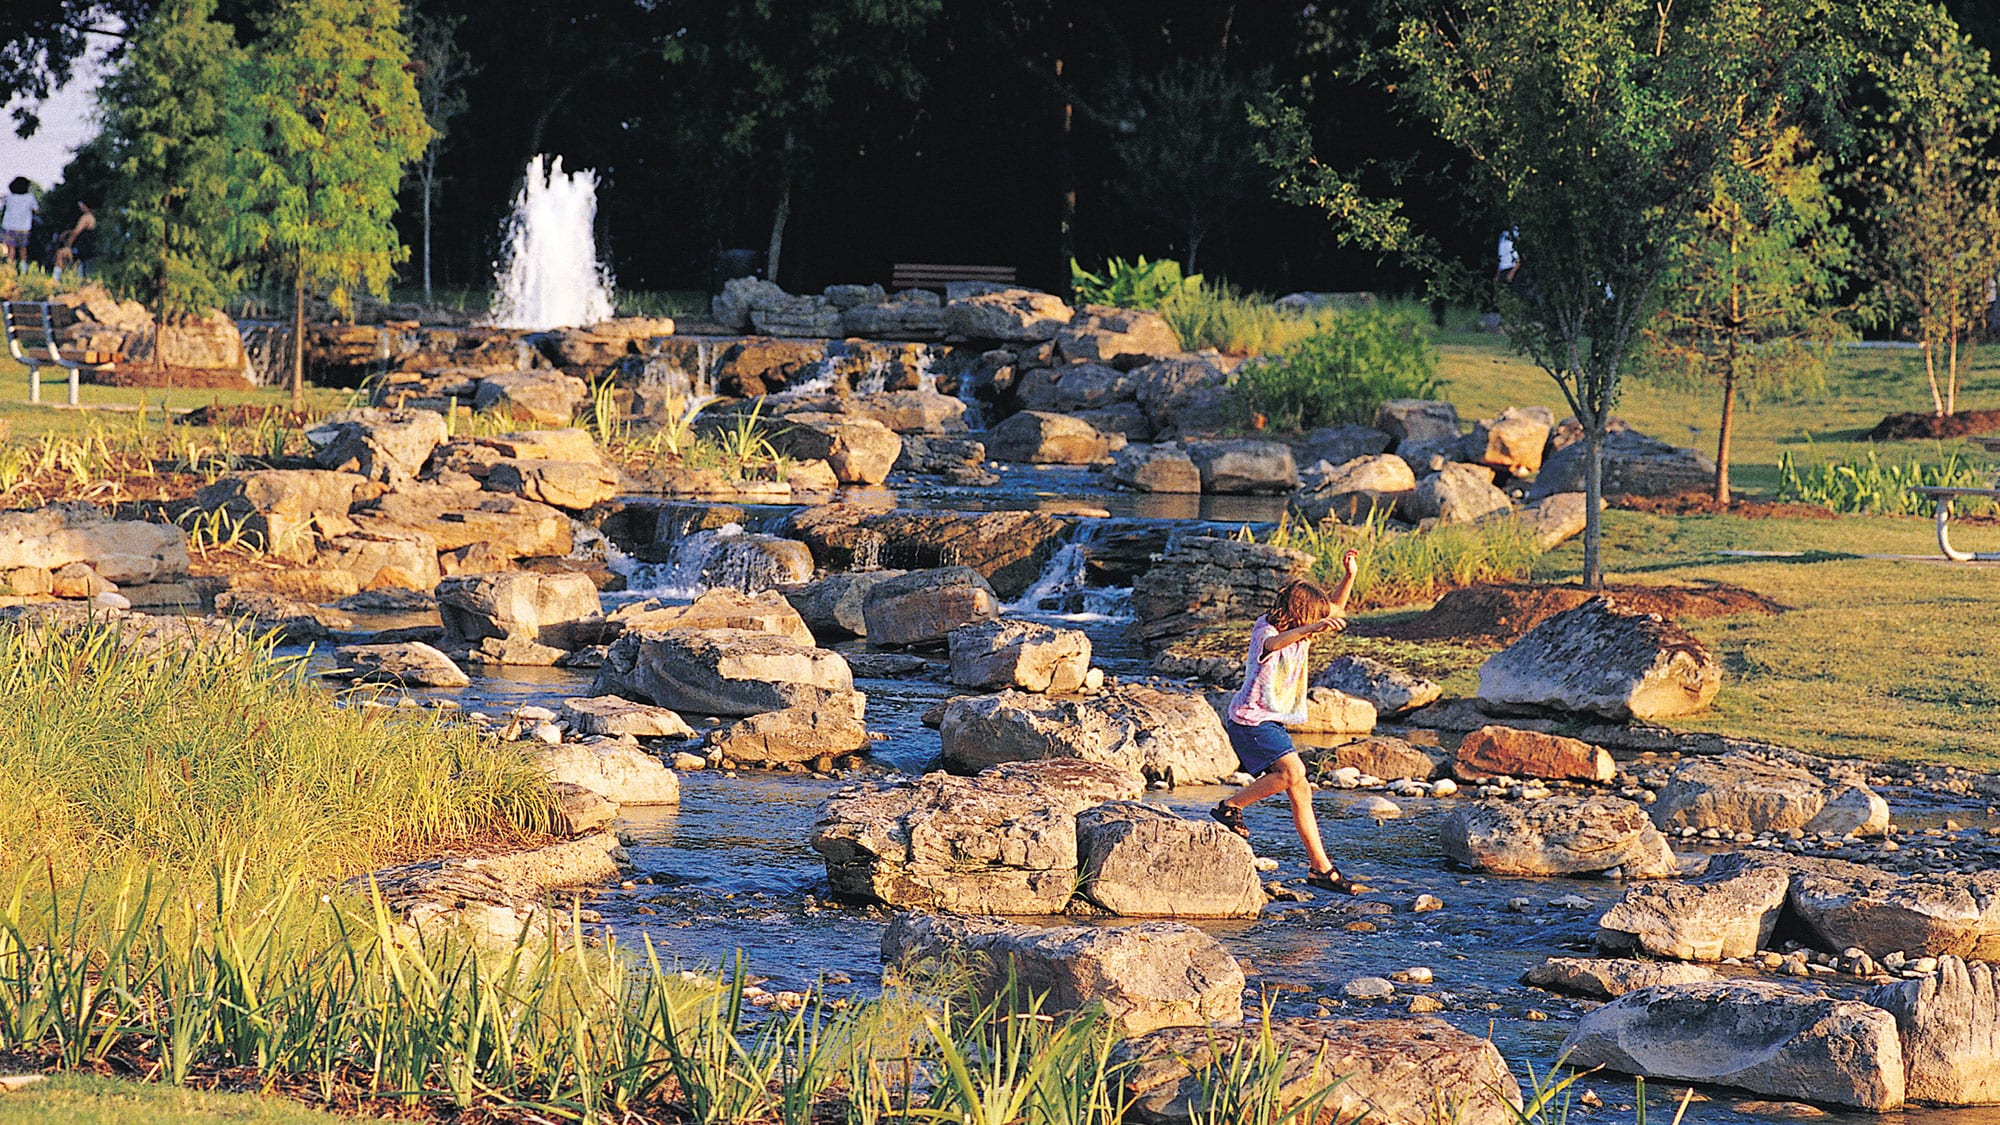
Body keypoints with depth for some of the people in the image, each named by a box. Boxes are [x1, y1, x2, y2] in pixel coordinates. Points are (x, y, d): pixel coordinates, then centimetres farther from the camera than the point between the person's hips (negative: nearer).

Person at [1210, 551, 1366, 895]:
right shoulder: (1265, 632, -18)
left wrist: (1349, 576, 4)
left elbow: (1333, 611, 20)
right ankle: (1231, 806, -10)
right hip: (1249, 719, -9)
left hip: (1273, 723, 9)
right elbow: (1275, 643, -44)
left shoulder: (1298, 631, 6)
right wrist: (1313, 628, -62)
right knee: (1292, 773, -26)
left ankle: (1321, 868, 4)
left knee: (1300, 789, 3)